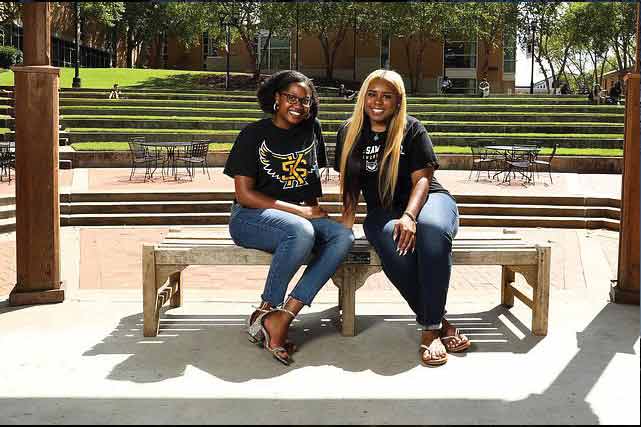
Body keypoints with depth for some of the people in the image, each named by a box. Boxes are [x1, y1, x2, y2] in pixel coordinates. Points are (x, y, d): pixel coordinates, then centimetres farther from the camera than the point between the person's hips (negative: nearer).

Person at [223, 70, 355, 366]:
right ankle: (266, 311, -18)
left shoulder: (312, 130, 11)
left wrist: (313, 208, 6)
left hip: (302, 216, 5)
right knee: (301, 231, -38)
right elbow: (244, 194, -9)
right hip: (251, 217, -5)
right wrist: (299, 210, -13)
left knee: (343, 236, -25)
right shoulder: (254, 135, -3)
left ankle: (281, 318, -29)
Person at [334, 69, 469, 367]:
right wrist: (348, 216, -2)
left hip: (428, 199, -1)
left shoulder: (412, 129, -1)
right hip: (382, 211, 2)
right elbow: (349, 182, 14)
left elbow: (422, 178, -7)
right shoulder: (349, 133, 9)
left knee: (432, 230, -40)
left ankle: (431, 329, -33)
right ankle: (439, 323, -26)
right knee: (392, 244, -37)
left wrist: (409, 216, -24)